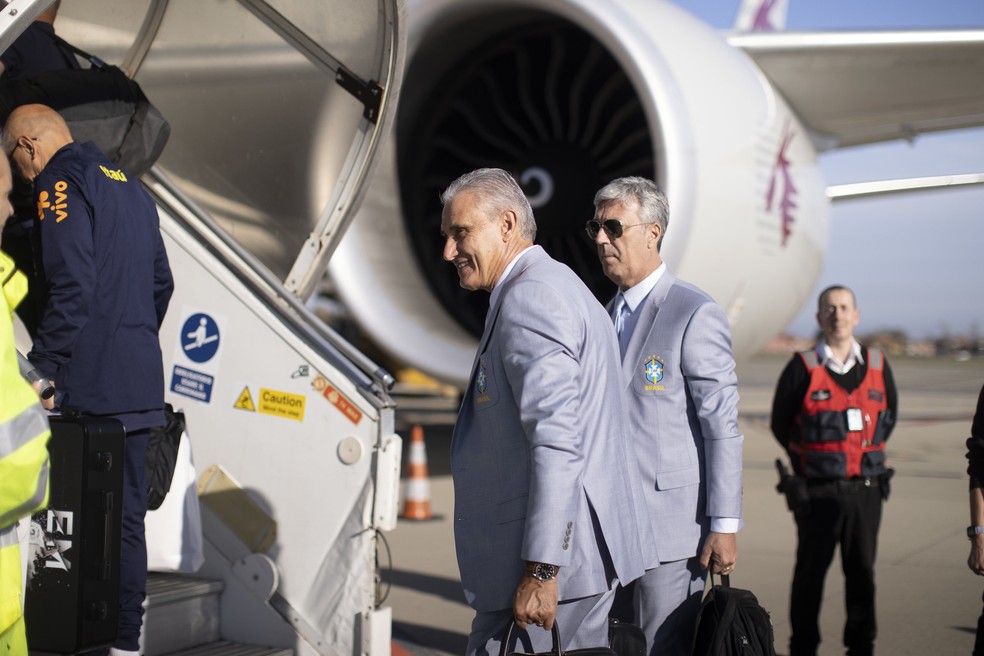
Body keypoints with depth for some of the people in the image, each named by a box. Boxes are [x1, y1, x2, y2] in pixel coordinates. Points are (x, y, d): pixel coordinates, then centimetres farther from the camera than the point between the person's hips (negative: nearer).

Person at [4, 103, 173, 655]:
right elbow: (162, 283, 22)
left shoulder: (61, 184, -6)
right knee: (127, 515, 11)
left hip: (90, 383, -8)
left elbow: (71, 288, -17)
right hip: (142, 383, 8)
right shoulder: (130, 186, 20)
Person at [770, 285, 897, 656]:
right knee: (810, 573, 4)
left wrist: (868, 452, 12)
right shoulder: (802, 368, -4)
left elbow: (889, 415, 20)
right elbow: (781, 423, 4)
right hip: (818, 491, -3)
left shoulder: (877, 365, 6)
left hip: (866, 489, 3)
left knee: (862, 573, 9)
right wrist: (811, 458, 5)